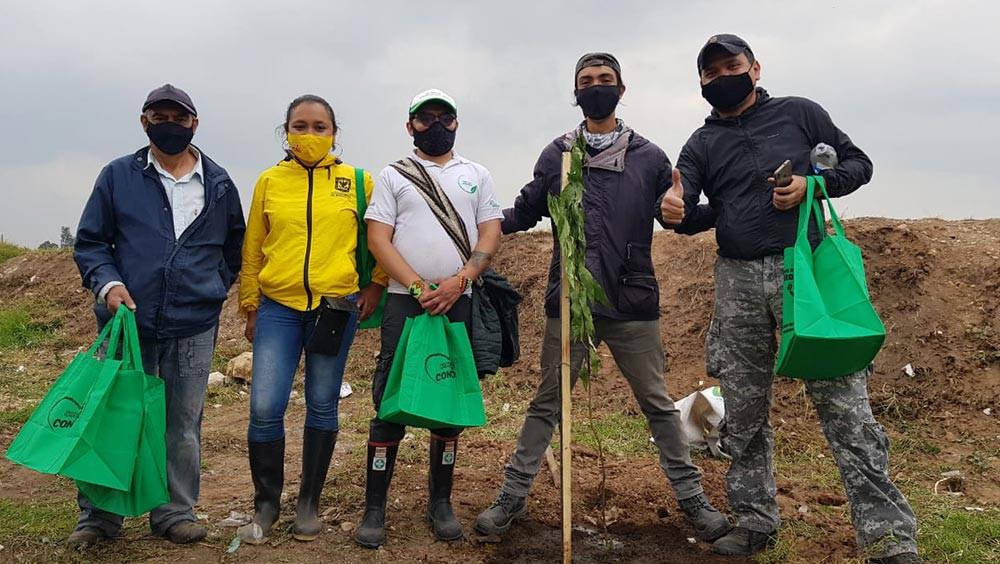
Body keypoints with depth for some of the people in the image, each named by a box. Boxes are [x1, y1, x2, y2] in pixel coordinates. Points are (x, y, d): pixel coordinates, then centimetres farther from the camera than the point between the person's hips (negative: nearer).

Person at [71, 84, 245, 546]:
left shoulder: (218, 182, 9)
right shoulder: (118, 175, 4)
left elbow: (235, 244, 21)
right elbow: (89, 242, 6)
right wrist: (107, 283, -11)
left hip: (194, 326, 1)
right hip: (127, 319, -1)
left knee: (183, 422, 7)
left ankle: (176, 512, 20)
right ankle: (98, 516, 18)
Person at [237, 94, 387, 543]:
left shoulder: (357, 181, 3)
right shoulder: (269, 181, 6)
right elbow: (252, 249, 10)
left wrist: (376, 284, 5)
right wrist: (250, 307, 9)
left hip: (336, 306, 0)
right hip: (278, 307, 1)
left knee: (322, 407, 7)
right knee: (264, 408, -7)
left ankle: (309, 504, 22)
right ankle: (266, 505, 13)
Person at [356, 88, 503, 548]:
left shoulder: (477, 176, 14)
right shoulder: (393, 175, 9)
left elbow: (490, 235, 5)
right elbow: (378, 238, -1)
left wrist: (458, 282, -12)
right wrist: (419, 287, -13)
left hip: (459, 302, 2)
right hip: (404, 302, -2)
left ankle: (440, 502, 19)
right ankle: (374, 507, 5)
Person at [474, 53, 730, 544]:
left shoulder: (648, 157, 5)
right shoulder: (556, 155, 7)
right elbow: (525, 212, 13)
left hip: (633, 305, 0)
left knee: (658, 404, 9)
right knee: (546, 404, 8)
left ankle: (691, 497, 22)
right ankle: (513, 495, 19)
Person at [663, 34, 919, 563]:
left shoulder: (799, 113, 8)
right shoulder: (702, 144, 11)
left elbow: (858, 163, 12)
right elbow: (687, 211, -2)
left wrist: (811, 185, -8)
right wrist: (674, 214, -27)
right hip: (738, 282, 3)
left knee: (842, 401, -8)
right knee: (743, 410, 8)